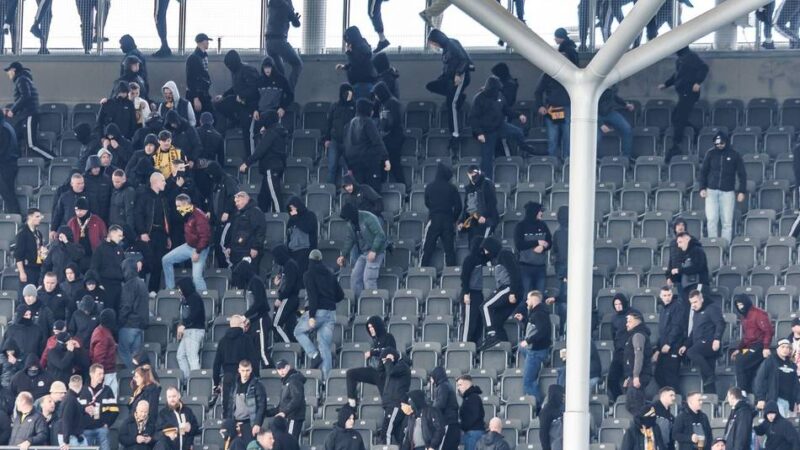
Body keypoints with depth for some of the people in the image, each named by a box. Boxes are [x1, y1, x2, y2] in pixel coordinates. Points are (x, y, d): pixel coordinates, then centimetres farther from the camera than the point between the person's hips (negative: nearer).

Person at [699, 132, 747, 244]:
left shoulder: (734, 155, 3)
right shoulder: (710, 154, 6)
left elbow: (742, 174, 5)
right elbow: (703, 171, 11)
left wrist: (742, 191, -2)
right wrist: (702, 188, 1)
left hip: (728, 192, -1)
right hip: (711, 191, 1)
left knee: (727, 221, -3)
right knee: (711, 219, -8)